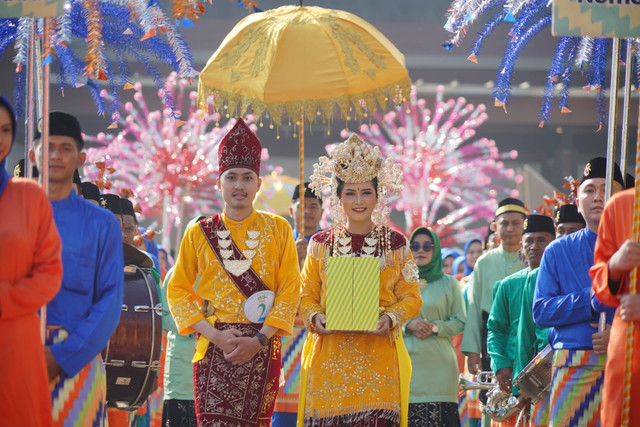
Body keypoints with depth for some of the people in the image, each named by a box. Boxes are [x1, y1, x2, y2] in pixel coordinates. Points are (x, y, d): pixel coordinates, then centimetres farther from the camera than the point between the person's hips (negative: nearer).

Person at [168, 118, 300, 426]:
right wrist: (214, 335, -7)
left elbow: (291, 290, 2)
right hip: (213, 350, 0)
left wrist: (259, 340, -10)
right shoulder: (200, 233, 7)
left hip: (262, 350, 0)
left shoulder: (278, 230, 6)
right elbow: (178, 291, 7)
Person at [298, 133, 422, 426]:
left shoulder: (395, 244, 8)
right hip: (330, 356, 1)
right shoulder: (321, 244, 10)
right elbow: (306, 296, 13)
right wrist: (315, 317, -8)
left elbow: (411, 297, 8)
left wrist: (391, 318, -11)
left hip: (379, 357, -1)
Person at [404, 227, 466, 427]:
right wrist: (408, 325, -9)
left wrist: (435, 327, -10)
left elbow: (460, 322, 6)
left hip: (438, 364, -1)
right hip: (407, 362, 1)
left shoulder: (449, 284, 11)